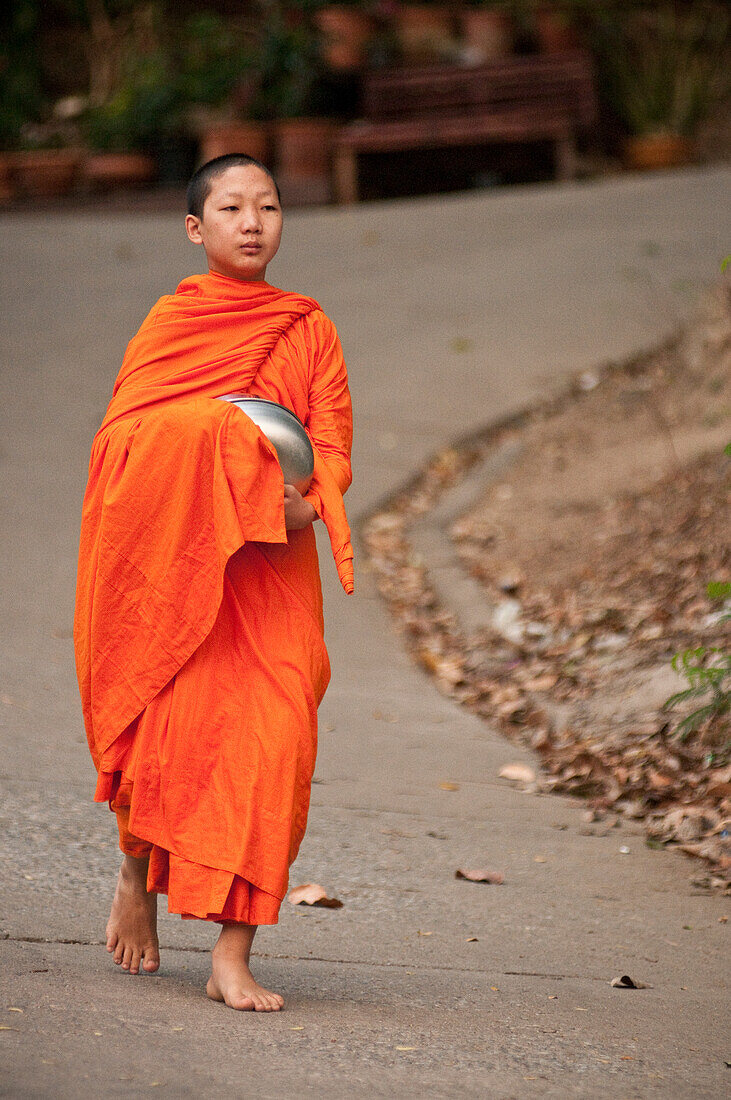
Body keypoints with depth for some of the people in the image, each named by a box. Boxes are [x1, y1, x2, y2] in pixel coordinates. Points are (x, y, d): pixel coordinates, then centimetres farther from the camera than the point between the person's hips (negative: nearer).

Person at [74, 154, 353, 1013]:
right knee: (174, 723, -6)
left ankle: (232, 956, -8)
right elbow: (118, 438, -2)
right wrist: (205, 450, -18)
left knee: (271, 732, -10)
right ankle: (136, 877, 26)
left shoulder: (309, 329, 11)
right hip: (169, 555, -2)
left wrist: (306, 501, -13)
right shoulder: (171, 321, 5)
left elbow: (334, 450, 7)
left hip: (272, 564, 2)